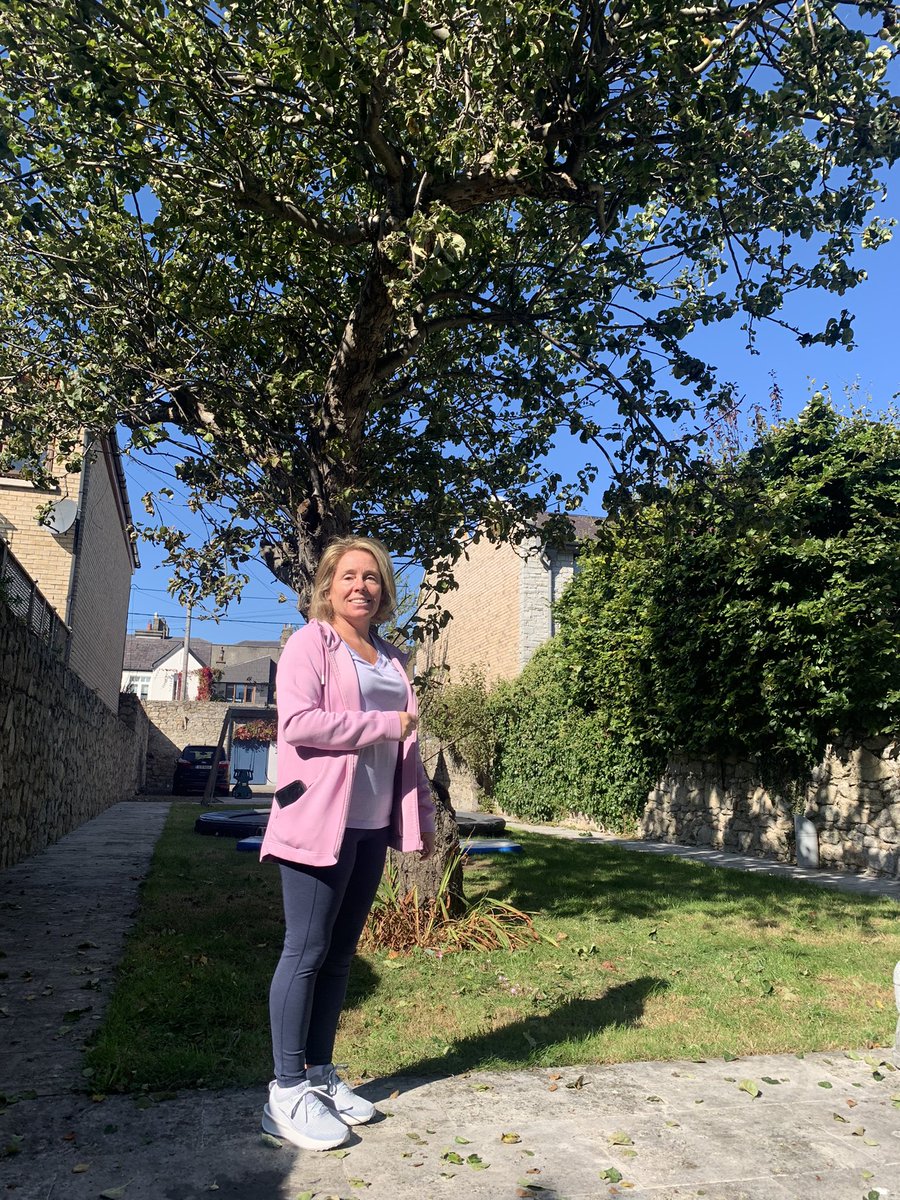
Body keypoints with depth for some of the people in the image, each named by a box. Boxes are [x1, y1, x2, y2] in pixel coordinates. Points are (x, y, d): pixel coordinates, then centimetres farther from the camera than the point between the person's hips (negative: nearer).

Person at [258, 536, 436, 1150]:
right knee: (306, 952, -1)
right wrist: (384, 724, -13)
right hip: (320, 820, -6)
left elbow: (408, 746, 19)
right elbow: (296, 722, -19)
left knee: (340, 955, 13)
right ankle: (287, 1092, 11)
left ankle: (320, 1074, 25)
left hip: (373, 825, 7)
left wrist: (424, 815, 16)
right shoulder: (310, 643, -4)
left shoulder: (392, 659, 16)